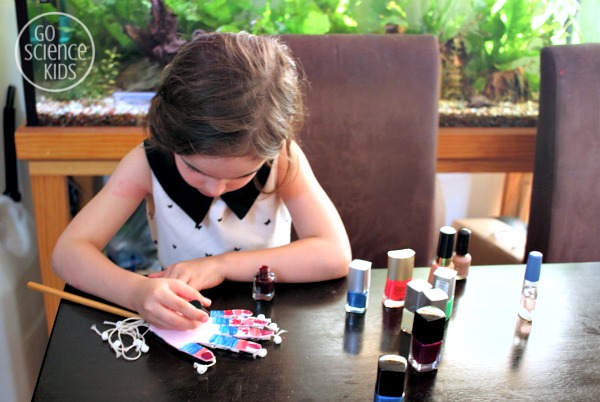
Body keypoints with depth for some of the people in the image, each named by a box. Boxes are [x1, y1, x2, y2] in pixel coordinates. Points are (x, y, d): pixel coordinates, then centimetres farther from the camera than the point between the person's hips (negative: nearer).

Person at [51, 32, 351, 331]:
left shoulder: (282, 158, -16)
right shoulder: (147, 163, -15)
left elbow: (335, 255, -22)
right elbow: (68, 251, -16)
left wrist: (221, 264, -26)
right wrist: (137, 292, -35)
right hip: (182, 329, 0)